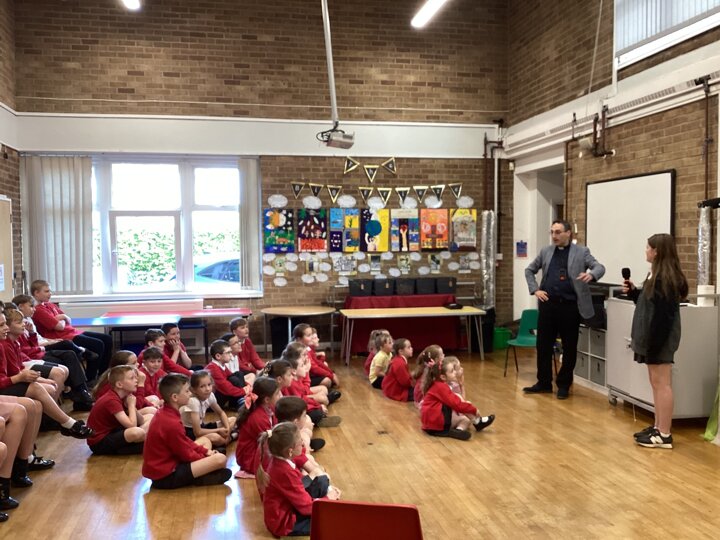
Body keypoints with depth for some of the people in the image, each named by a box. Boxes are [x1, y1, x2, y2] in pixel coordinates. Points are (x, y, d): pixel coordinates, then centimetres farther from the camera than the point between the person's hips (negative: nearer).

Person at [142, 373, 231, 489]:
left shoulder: (164, 413, 6)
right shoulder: (171, 423, -25)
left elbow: (185, 442, 15)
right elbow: (187, 455, -14)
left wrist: (206, 451, 9)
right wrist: (207, 458, 3)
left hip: (164, 465, 10)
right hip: (166, 476, -10)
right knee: (220, 459, -23)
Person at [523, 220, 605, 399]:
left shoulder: (581, 251, 1)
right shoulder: (546, 251, 10)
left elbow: (600, 267, -6)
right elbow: (529, 270, 18)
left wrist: (591, 275, -29)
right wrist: (535, 290, 4)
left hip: (570, 305, -3)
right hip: (548, 304, 3)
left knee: (569, 347, 5)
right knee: (543, 344, 7)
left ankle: (564, 384, 19)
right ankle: (544, 383, 20)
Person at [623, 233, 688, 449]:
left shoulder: (665, 278, -18)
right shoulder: (658, 275, 13)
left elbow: (663, 314, -22)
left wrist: (655, 343, -23)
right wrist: (633, 291, 7)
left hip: (660, 338, -11)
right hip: (653, 336, 11)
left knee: (662, 384, -6)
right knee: (656, 383, 15)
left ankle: (664, 435, 0)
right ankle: (658, 427, 23)